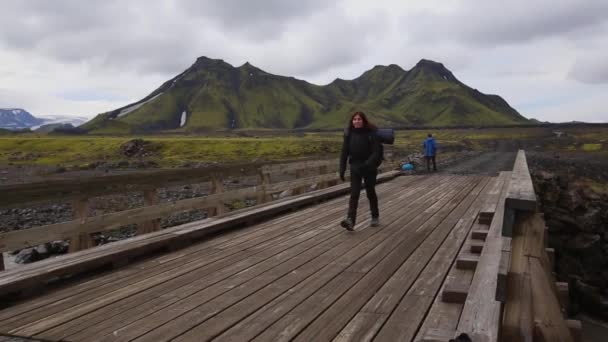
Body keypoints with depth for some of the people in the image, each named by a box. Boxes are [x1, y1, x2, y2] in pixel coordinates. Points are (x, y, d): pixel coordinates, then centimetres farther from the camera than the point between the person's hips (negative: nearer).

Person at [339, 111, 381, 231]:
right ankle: (350, 221, -18)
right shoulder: (349, 133, -2)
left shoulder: (371, 133, -12)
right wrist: (342, 169, -3)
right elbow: (344, 152, 1)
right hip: (355, 167, 2)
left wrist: (367, 165, -30)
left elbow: (376, 152, -17)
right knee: (354, 194, -8)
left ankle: (375, 217, 31)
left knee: (370, 193, 11)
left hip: (369, 168, -2)